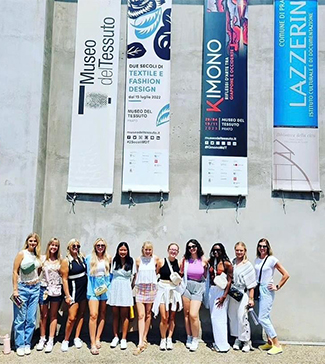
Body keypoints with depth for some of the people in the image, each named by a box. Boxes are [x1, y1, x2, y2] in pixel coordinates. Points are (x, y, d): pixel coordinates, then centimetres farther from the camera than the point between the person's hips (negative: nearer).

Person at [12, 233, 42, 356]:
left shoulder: (38, 256, 8)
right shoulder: (22, 254, -5)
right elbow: (15, 272, -7)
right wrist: (15, 289, -10)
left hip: (35, 288, 4)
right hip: (22, 287, -4)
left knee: (31, 319, 7)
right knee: (20, 319, 1)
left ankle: (27, 344, 18)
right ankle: (20, 345, 12)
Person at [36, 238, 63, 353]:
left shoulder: (60, 260, 3)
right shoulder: (43, 259, -1)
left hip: (56, 289, 1)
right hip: (44, 288, -1)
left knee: (53, 315, 7)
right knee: (44, 315, 8)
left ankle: (50, 340, 14)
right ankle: (42, 339, 21)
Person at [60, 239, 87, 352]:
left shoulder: (82, 257, 7)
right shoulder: (66, 261, -9)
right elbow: (64, 279, -11)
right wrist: (67, 295, -14)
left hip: (84, 290, 6)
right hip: (74, 290, -6)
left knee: (81, 314, 10)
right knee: (71, 317, -5)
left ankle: (77, 338, 20)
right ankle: (66, 340, 10)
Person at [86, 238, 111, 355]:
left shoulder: (108, 259, 6)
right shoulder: (89, 258, 2)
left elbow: (110, 273, 11)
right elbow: (87, 273, 6)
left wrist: (107, 285, 0)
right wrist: (93, 287, 2)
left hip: (104, 288, 3)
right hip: (93, 288, -3)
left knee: (102, 314, 9)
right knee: (93, 315, -11)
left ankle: (98, 338, 22)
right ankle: (92, 344, -7)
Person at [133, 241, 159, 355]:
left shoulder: (155, 259, 1)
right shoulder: (138, 260, 3)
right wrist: (135, 284, 12)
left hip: (151, 288, 0)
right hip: (140, 288, 0)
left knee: (148, 314, 8)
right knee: (141, 315, -6)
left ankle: (144, 338, 23)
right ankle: (140, 343, -8)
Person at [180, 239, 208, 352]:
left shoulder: (203, 260, -2)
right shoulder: (185, 259, 2)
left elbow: (206, 275, 7)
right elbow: (181, 273, 12)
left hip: (198, 288, -2)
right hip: (186, 286, 2)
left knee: (193, 315, -12)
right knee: (186, 313, 6)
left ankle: (195, 339, 7)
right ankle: (189, 337, 23)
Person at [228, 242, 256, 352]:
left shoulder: (248, 265, -6)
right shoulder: (232, 263, 7)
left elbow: (251, 284, -6)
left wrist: (251, 298, -9)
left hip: (243, 294, -5)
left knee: (242, 317, -6)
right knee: (232, 316, 8)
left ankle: (246, 341, 10)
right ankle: (237, 339, 23)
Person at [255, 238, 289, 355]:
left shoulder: (272, 259, -10)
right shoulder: (257, 260, 8)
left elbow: (286, 275, -9)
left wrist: (277, 287, -7)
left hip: (267, 290, -6)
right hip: (258, 289, 7)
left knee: (262, 318, -9)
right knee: (265, 317, 12)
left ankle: (277, 345, -1)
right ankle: (269, 342, 23)